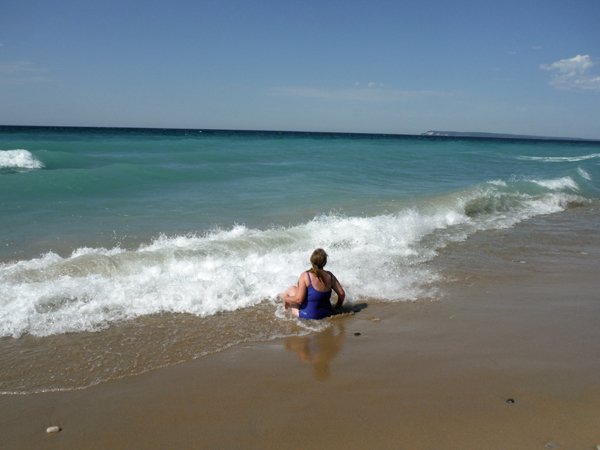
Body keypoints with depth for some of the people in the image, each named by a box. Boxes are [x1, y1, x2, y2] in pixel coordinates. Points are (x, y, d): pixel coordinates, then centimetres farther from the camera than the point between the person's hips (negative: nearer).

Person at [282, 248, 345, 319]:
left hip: (307, 316, -5)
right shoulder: (330, 276, -9)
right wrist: (337, 307, 17)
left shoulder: (305, 276, -22)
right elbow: (342, 294, -4)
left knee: (293, 289, 19)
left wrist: (285, 298, -4)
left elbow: (299, 299, -24)